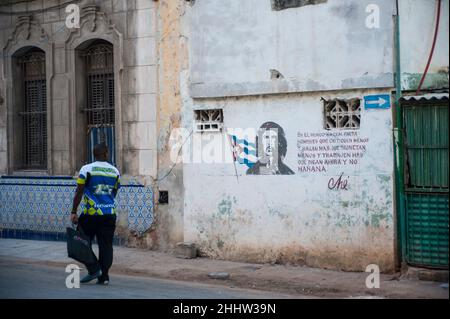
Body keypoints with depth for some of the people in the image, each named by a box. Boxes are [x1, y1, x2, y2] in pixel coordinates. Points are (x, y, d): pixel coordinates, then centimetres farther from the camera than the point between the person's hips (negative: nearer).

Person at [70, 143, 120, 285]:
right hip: (110, 214, 3)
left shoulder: (87, 169, -3)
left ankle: (94, 269, -2)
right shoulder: (115, 171, 8)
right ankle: (104, 276, 5)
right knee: (106, 245, 6)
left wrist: (74, 212, -3)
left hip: (91, 214, -3)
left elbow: (79, 192, -6)